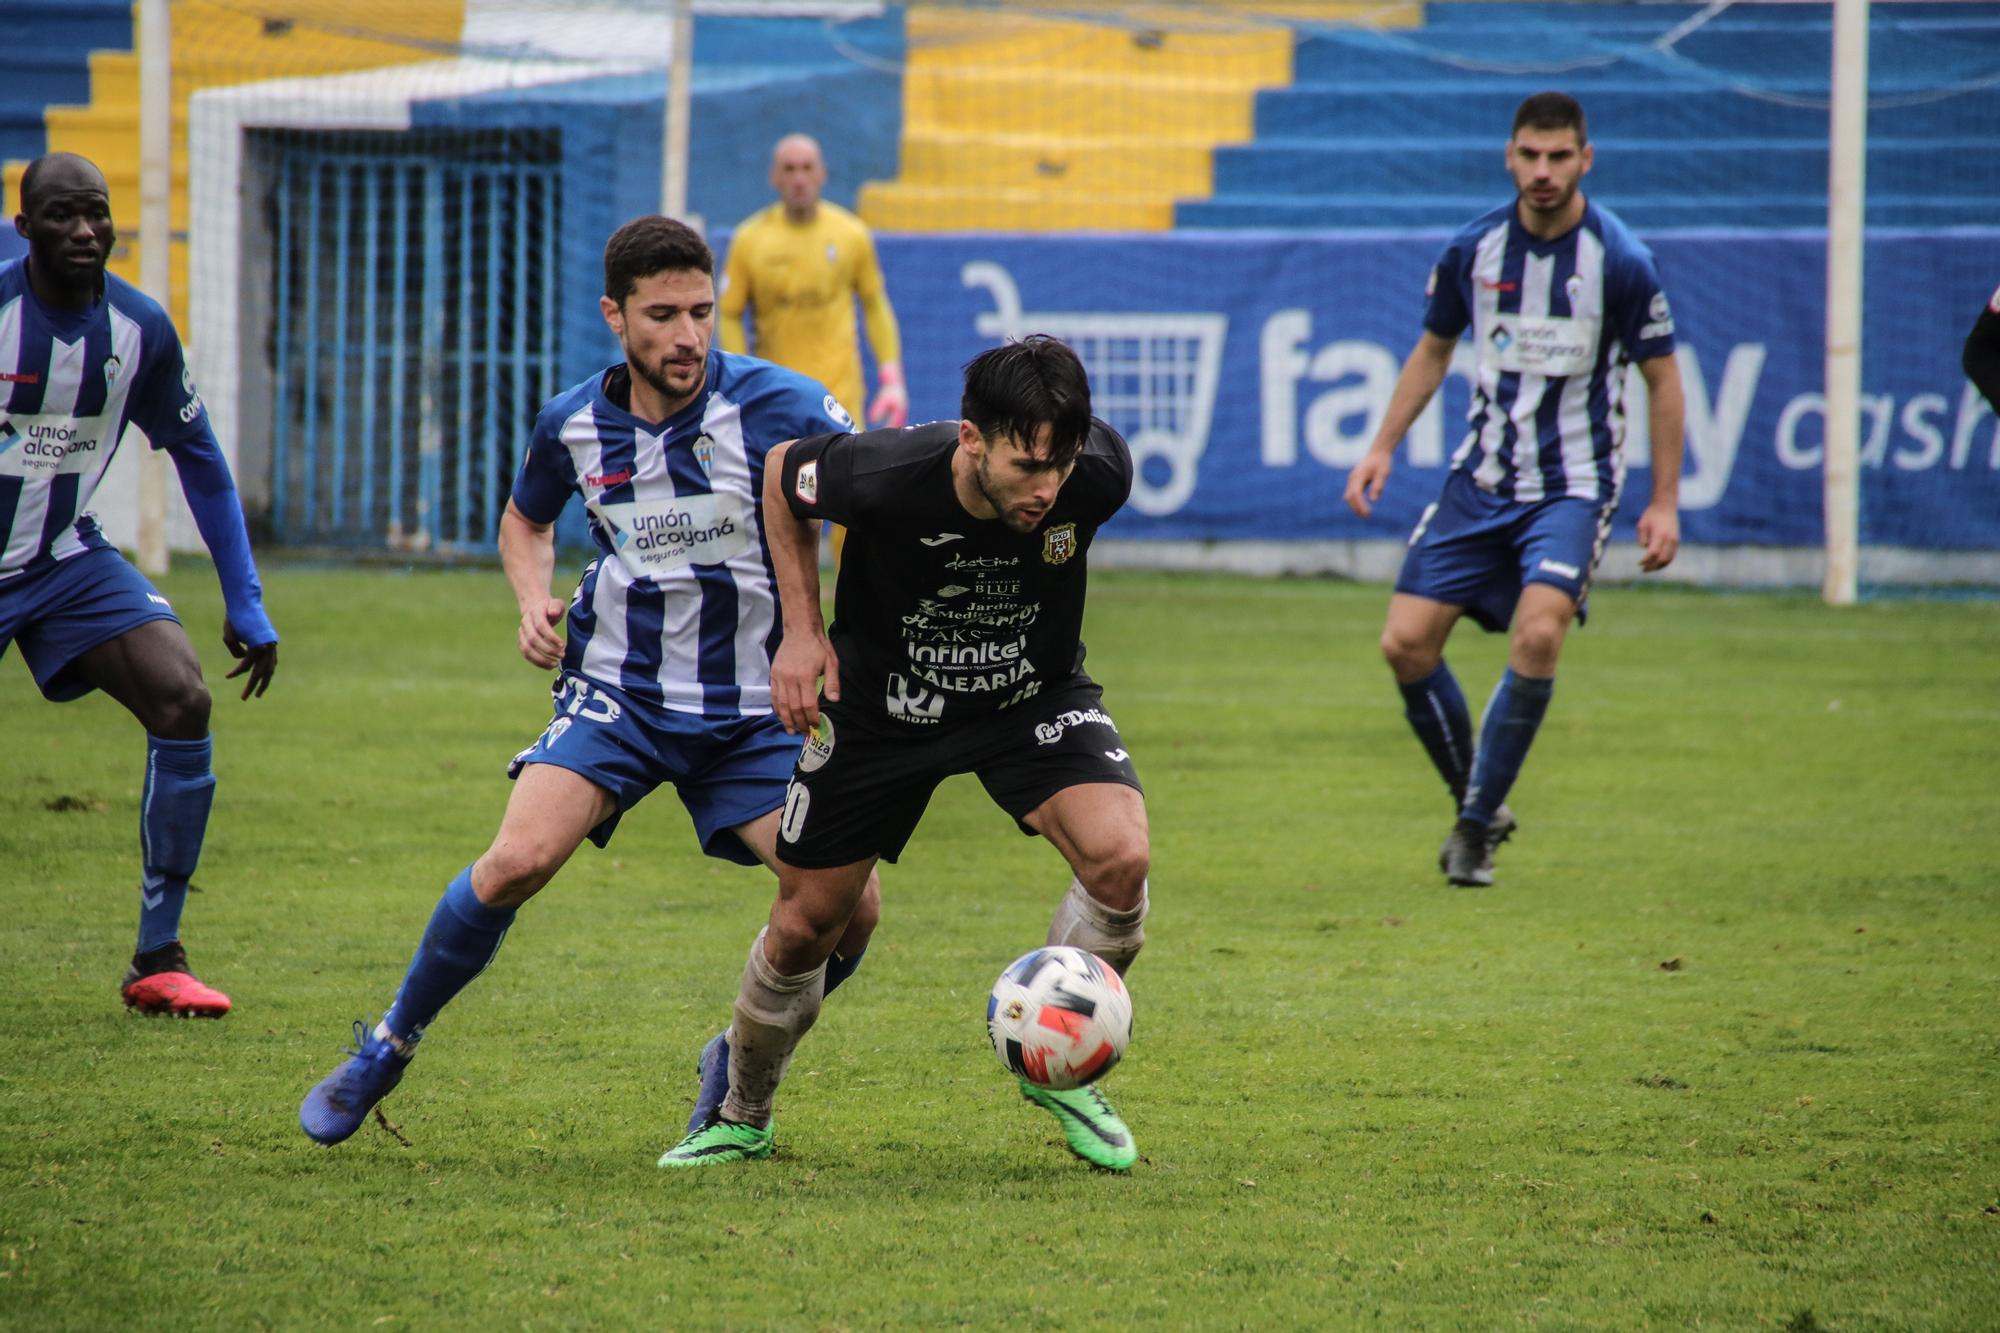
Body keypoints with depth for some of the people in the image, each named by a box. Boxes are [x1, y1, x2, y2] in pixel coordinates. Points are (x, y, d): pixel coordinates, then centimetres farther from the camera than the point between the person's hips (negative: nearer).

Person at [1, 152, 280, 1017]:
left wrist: (246, 608, 6)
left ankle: (158, 959, -9)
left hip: (70, 563, 3)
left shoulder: (140, 328, -5)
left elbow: (198, 460, 8)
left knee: (182, 701, -17)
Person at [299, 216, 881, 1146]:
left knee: (847, 910, -13)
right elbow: (525, 518, 19)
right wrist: (532, 600, -1)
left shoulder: (778, 406, -14)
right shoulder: (573, 423, -3)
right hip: (616, 690, 0)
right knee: (519, 860, -23)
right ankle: (387, 1047, 0)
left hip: (750, 711, 0)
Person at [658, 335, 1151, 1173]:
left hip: (1032, 695, 1)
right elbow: (784, 476, -9)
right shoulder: (886, 476, -33)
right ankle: (742, 1120, 33)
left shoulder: (1099, 474, -28)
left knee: (1120, 858, -25)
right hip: (882, 698, -1)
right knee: (806, 925, 5)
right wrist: (801, 628, -11)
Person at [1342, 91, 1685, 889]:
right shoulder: (1472, 251, 0)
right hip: (1481, 479, 4)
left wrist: (1664, 502, -4)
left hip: (1572, 485, -4)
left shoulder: (1621, 262, -10)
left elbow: (1662, 378, -1)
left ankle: (1477, 823, -11)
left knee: (1538, 634, -25)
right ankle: (1478, 806, 15)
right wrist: (1382, 449, 6)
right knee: (1406, 643, -6)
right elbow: (1433, 351, 15)